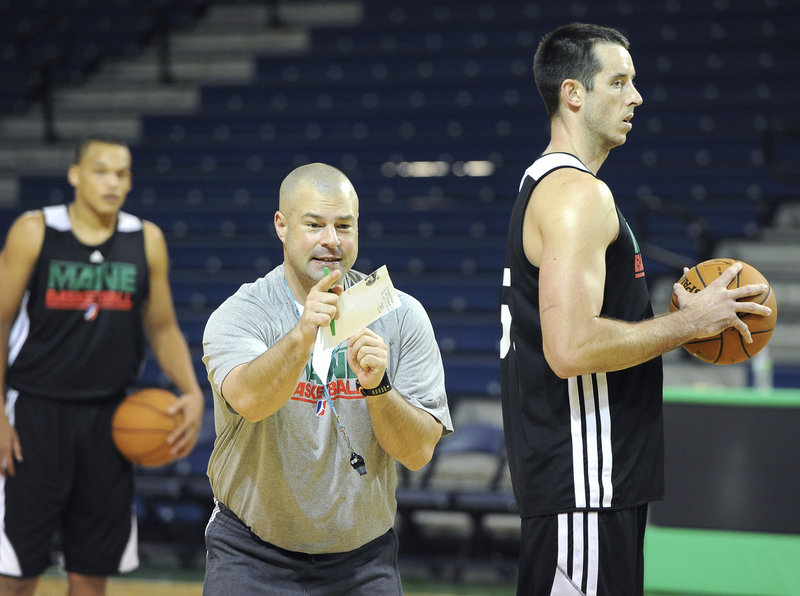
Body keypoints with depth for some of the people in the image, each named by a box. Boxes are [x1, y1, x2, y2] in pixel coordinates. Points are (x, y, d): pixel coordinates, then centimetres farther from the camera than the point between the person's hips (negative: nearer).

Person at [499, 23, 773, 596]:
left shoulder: (545, 185, 17)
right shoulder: (577, 193, -16)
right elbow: (571, 349, -27)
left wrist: (675, 318, 14)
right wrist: (688, 322, -16)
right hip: (583, 482, -11)